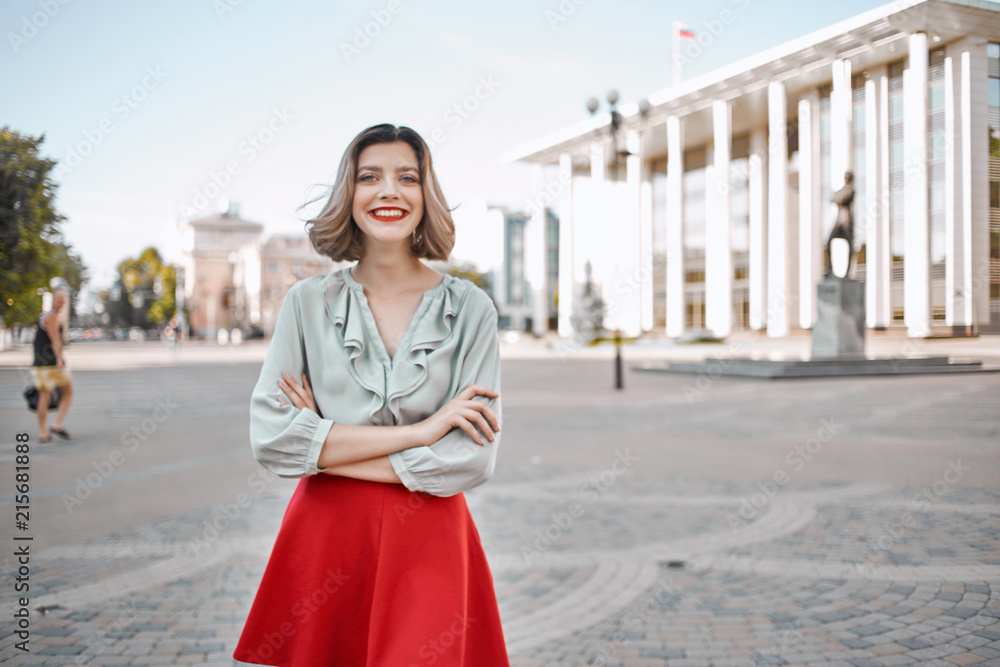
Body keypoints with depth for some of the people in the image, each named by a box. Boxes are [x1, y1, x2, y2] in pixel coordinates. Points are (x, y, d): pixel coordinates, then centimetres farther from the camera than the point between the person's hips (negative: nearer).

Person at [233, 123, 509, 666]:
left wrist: (324, 447, -11)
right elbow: (268, 439, -10)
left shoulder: (470, 308, -3)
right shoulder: (307, 302, 0)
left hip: (428, 544, -1)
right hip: (323, 539, 1)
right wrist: (417, 430, -15)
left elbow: (474, 459, -10)